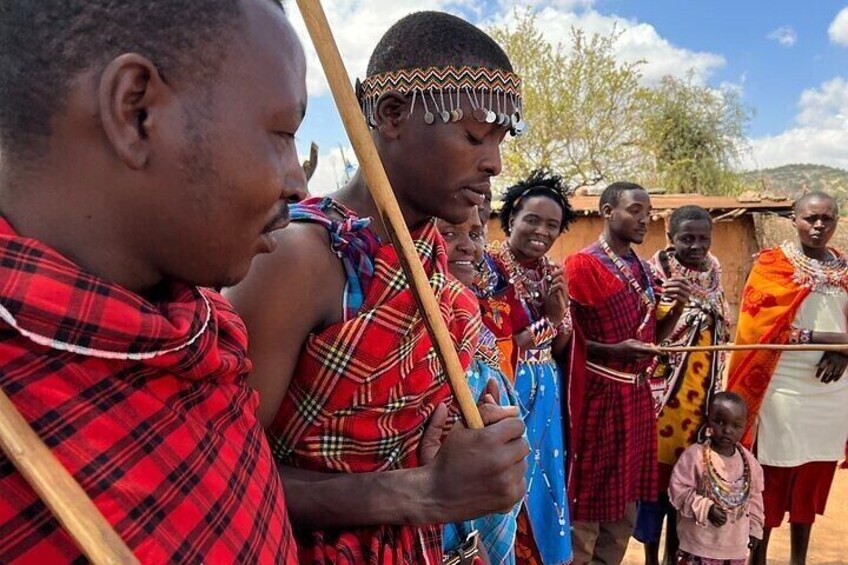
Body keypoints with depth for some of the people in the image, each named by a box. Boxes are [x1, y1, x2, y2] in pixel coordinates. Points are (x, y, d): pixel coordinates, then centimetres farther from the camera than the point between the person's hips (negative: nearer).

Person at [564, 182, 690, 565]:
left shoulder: (642, 269, 12)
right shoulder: (582, 265, -11)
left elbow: (652, 336, 17)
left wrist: (677, 307, 0)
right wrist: (614, 351, -27)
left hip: (636, 396, 8)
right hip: (597, 396, -8)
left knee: (625, 502, 17)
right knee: (587, 504, 3)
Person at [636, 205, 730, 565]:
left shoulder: (712, 274, 7)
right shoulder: (655, 274, -12)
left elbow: (718, 332, 17)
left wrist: (717, 391, 17)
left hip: (704, 394, 6)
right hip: (664, 393, -6)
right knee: (658, 468, 4)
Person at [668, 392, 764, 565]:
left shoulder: (748, 460, 2)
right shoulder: (695, 455, -16)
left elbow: (754, 496, 13)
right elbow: (678, 490, -16)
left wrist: (755, 528, 15)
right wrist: (706, 508, -24)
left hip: (736, 545, 5)